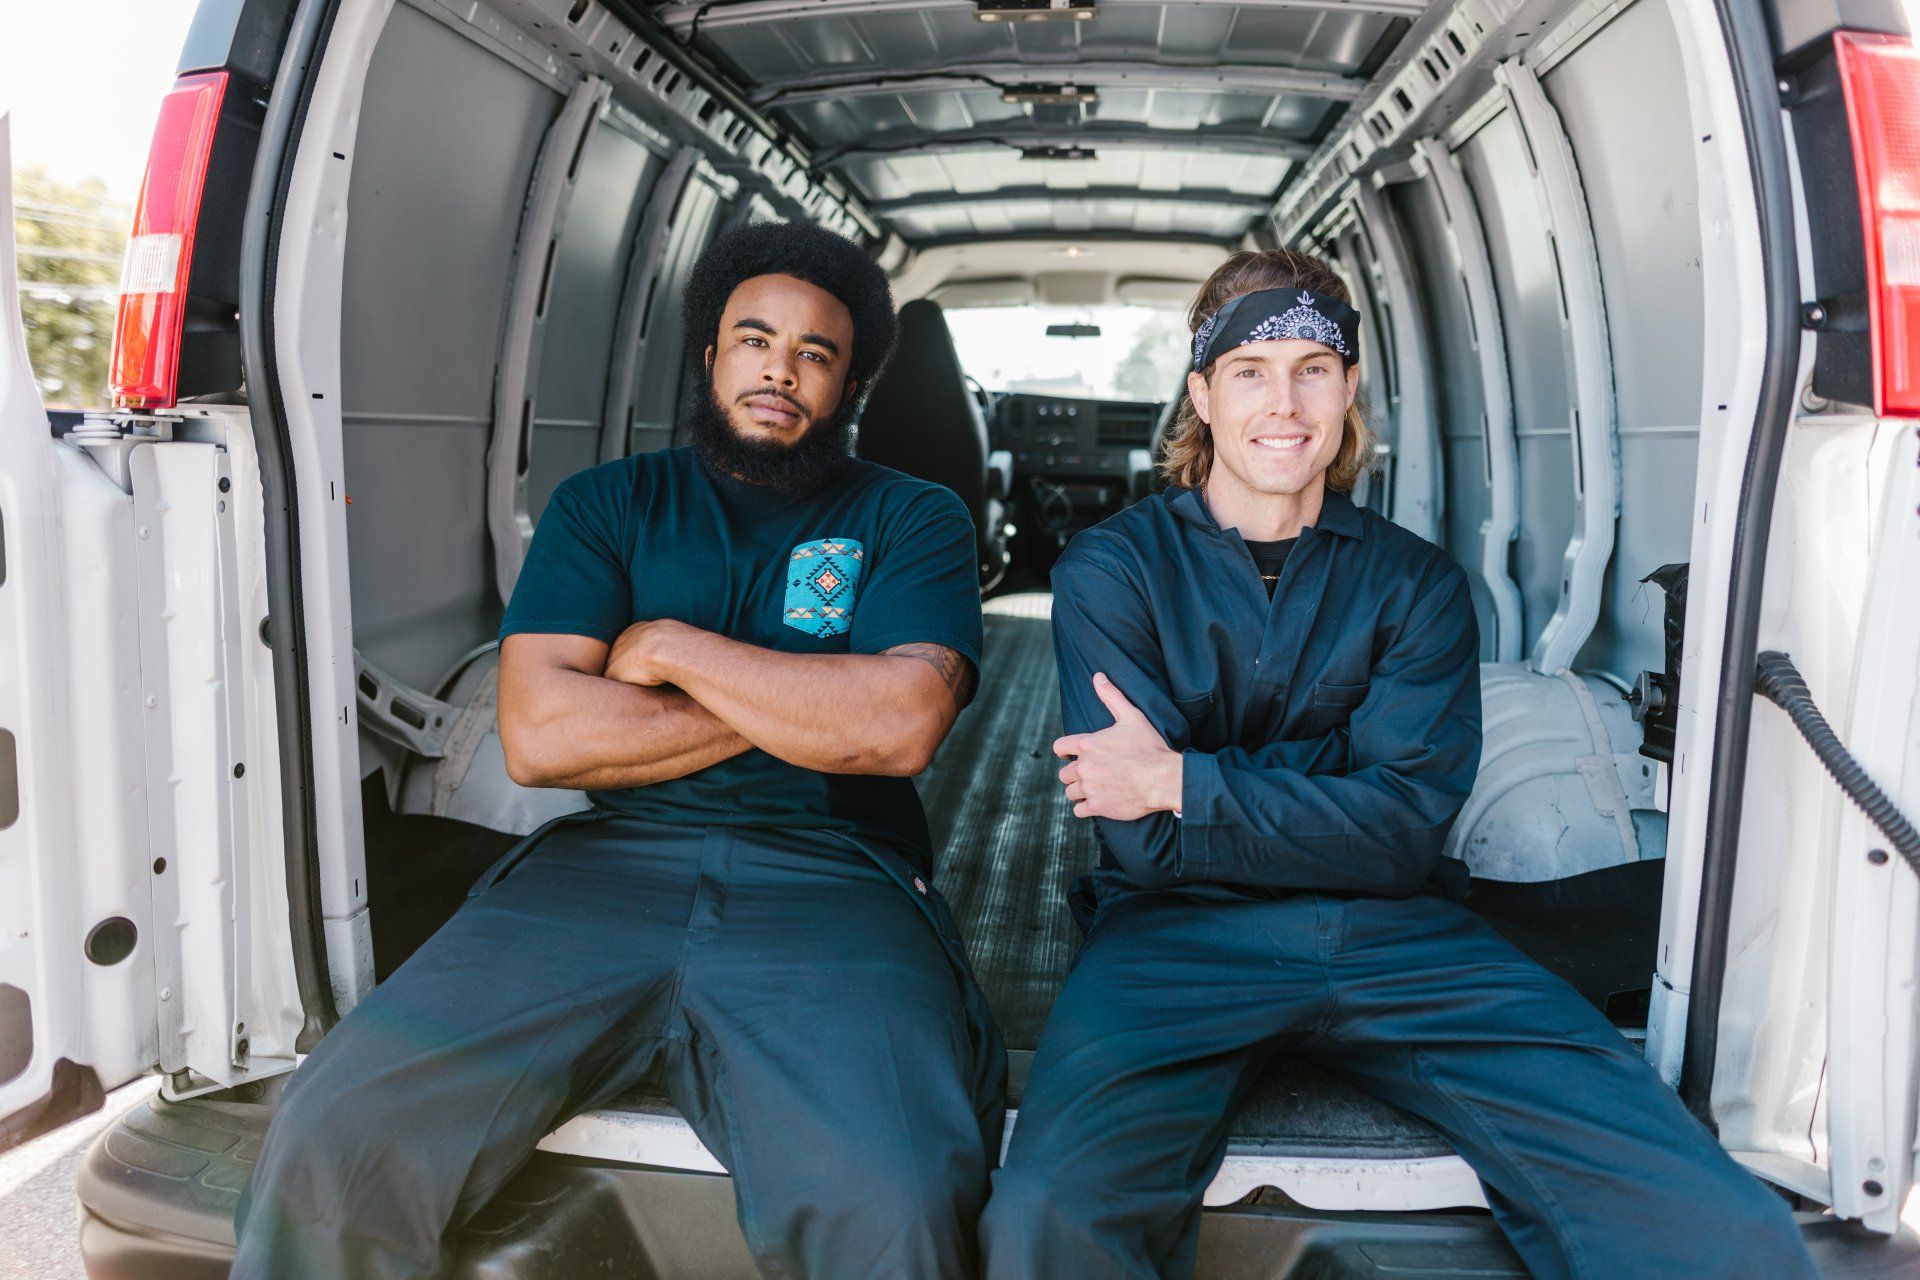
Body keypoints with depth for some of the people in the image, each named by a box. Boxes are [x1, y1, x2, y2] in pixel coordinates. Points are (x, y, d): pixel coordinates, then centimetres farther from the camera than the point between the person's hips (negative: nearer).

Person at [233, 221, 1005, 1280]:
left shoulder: (914, 520, 11)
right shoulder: (606, 505, 15)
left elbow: (898, 726, -8)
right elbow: (536, 736, 1)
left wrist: (676, 646, -1)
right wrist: (796, 708, -1)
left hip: (832, 883, -2)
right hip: (607, 863, 2)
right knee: (334, 1136, -18)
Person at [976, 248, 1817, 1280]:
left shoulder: (1417, 582, 10)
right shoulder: (1111, 571, 3)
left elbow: (1405, 834, -4)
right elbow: (1148, 844, -6)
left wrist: (1186, 782, -10)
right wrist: (1332, 800, -3)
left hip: (1397, 936, 2)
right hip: (1181, 932, -1)